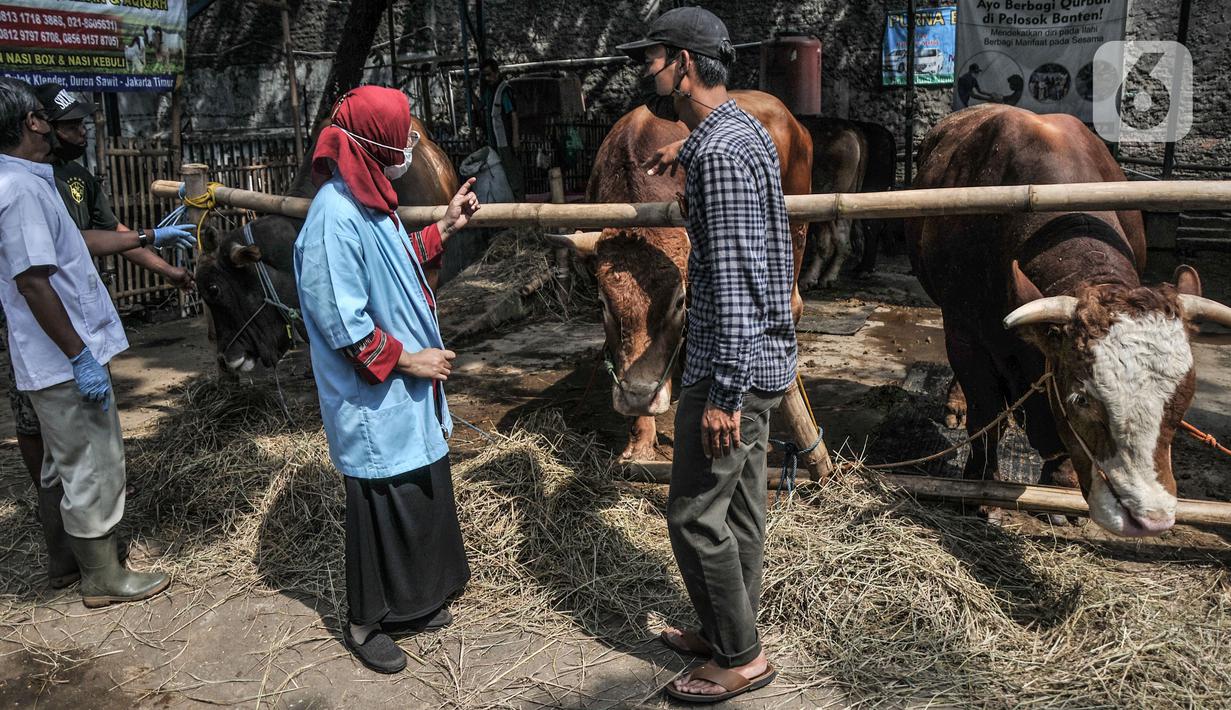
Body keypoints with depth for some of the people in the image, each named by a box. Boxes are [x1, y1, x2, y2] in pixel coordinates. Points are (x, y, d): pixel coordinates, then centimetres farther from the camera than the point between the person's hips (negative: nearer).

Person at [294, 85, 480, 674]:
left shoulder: (369, 201, 6)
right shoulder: (335, 217, -24)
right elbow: (344, 326, -24)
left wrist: (444, 227, 17)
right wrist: (408, 360, -16)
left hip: (408, 394, 9)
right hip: (374, 403, -9)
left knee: (421, 494, 18)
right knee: (382, 506, 5)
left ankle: (414, 599, 36)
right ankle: (366, 622, 25)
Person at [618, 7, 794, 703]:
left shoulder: (720, 152, -20)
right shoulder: (746, 132, 13)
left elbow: (734, 280, -24)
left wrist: (723, 393, -23)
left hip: (731, 365, -10)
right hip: (762, 355, 10)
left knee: (696, 514, 1)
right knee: (740, 507, 18)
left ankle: (741, 658, 16)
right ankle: (729, 632, 32)